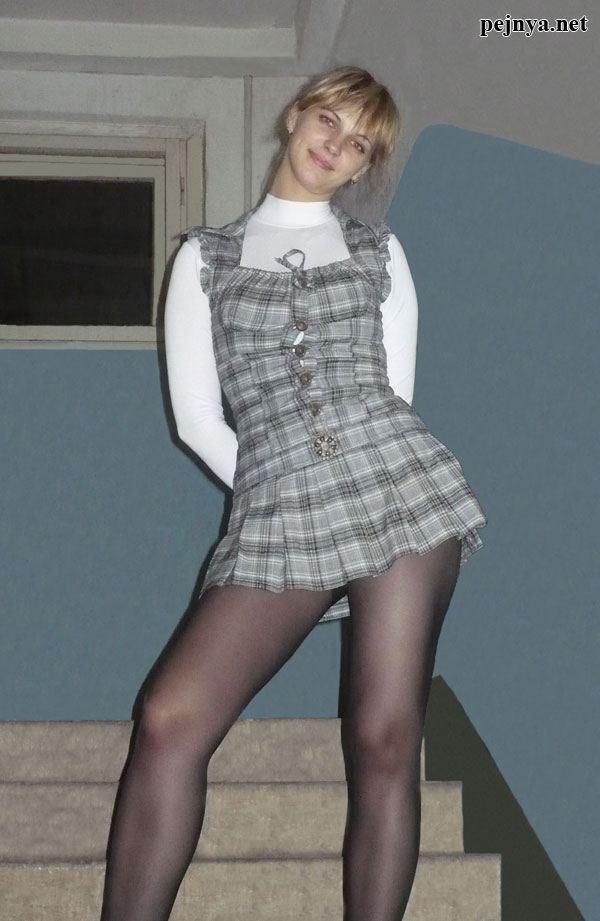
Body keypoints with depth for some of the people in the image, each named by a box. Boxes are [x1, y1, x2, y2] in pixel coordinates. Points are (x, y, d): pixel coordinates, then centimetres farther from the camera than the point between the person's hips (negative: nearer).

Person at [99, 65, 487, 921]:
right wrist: (290, 495, 7)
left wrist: (357, 482, 7)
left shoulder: (380, 250, 18)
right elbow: (197, 418, 9)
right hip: (275, 517, 0)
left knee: (385, 741, -6)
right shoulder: (205, 256, 16)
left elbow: (393, 393, 15)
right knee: (169, 720, -18)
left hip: (400, 480, 1)